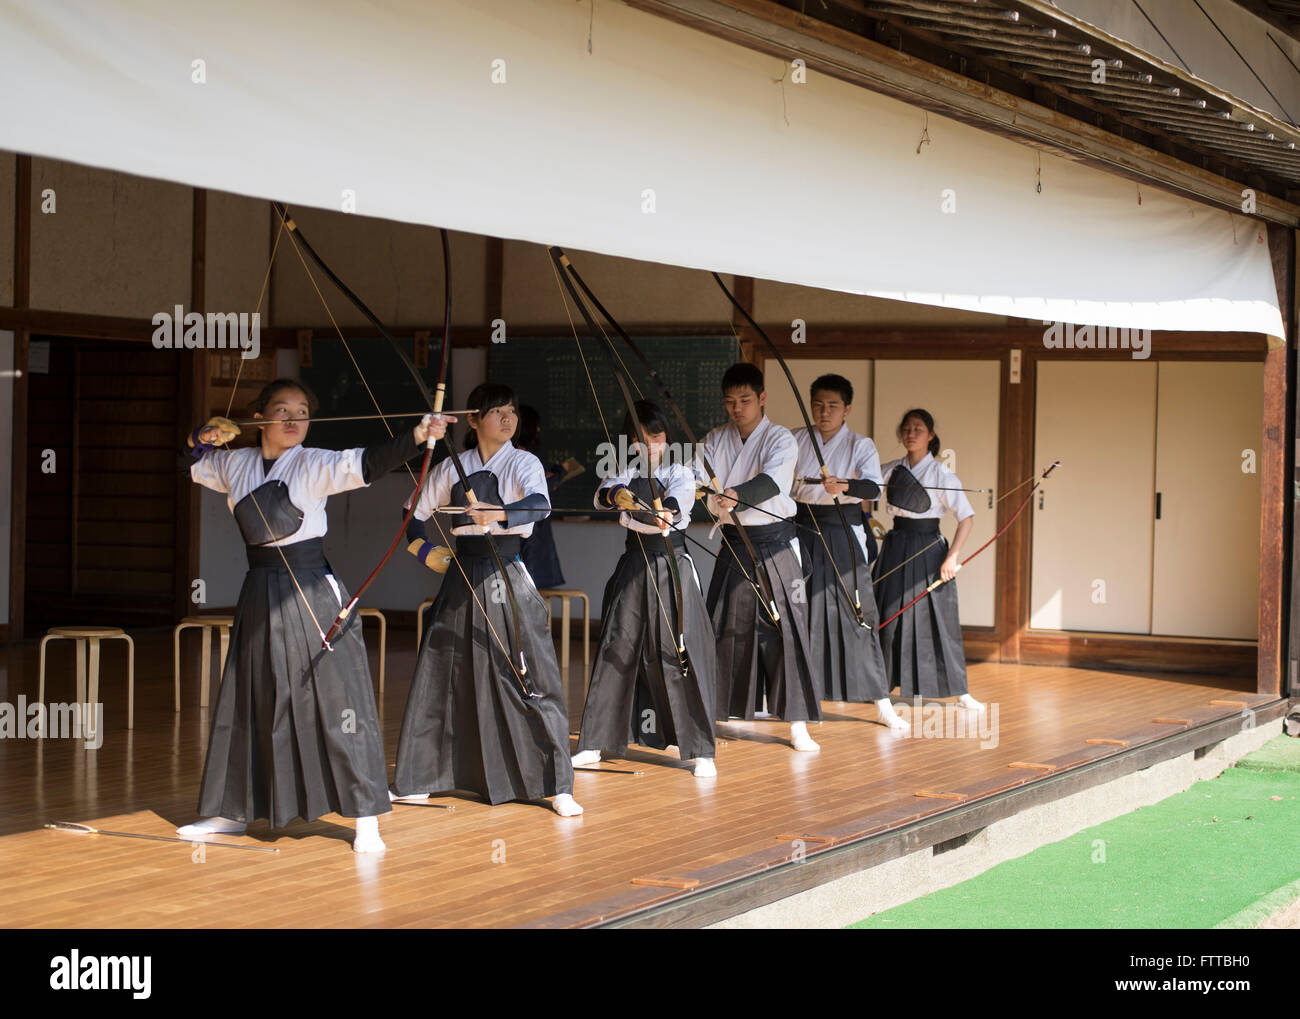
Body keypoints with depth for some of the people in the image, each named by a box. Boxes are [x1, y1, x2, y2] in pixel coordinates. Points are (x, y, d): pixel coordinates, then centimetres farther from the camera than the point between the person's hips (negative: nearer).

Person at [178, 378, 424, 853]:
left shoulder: (315, 465, -8)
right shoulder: (236, 464, 8)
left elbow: (365, 463, -25)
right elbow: (192, 465, 27)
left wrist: (414, 436, -41)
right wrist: (204, 437, 6)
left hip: (311, 594, -5)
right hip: (260, 594, 5)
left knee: (338, 698, -9)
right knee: (245, 701, 14)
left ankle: (366, 819, -4)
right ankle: (233, 810, 29)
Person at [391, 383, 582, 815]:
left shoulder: (523, 464, -3)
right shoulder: (452, 468, 7)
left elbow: (539, 504, -24)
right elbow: (418, 514, 20)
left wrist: (499, 514, -42)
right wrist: (423, 548, 2)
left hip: (508, 581, -3)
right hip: (462, 578, 3)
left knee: (533, 680, -7)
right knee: (437, 678, 7)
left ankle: (558, 785, 0)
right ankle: (417, 780, 20)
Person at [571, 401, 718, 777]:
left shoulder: (679, 470, -1)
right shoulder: (628, 472, 7)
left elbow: (680, 493, -25)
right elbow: (602, 494, -14)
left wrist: (668, 510, -48)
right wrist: (616, 494, -39)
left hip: (672, 565, -3)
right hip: (634, 564, 3)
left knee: (681, 651, -8)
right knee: (617, 649, 6)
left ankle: (700, 751, -3)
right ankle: (594, 743, 14)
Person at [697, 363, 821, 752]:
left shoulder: (780, 439, -8)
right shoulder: (715, 441, 7)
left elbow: (771, 481, -27)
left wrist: (735, 496, -46)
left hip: (774, 544, -4)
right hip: (733, 546, 4)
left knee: (785, 629, -7)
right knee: (723, 628, 6)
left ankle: (797, 725, -3)